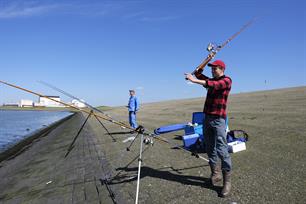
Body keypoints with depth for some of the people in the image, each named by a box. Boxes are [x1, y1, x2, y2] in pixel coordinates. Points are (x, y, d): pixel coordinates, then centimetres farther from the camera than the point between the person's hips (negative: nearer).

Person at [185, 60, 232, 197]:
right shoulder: (211, 80, 19)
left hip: (218, 119, -7)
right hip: (207, 117, 7)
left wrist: (195, 80, -32)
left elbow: (214, 85, -24)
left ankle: (227, 181, 0)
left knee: (221, 149, -10)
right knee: (210, 148, 10)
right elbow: (199, 75, 15)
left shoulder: (226, 80, -4)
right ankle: (215, 174, 23)